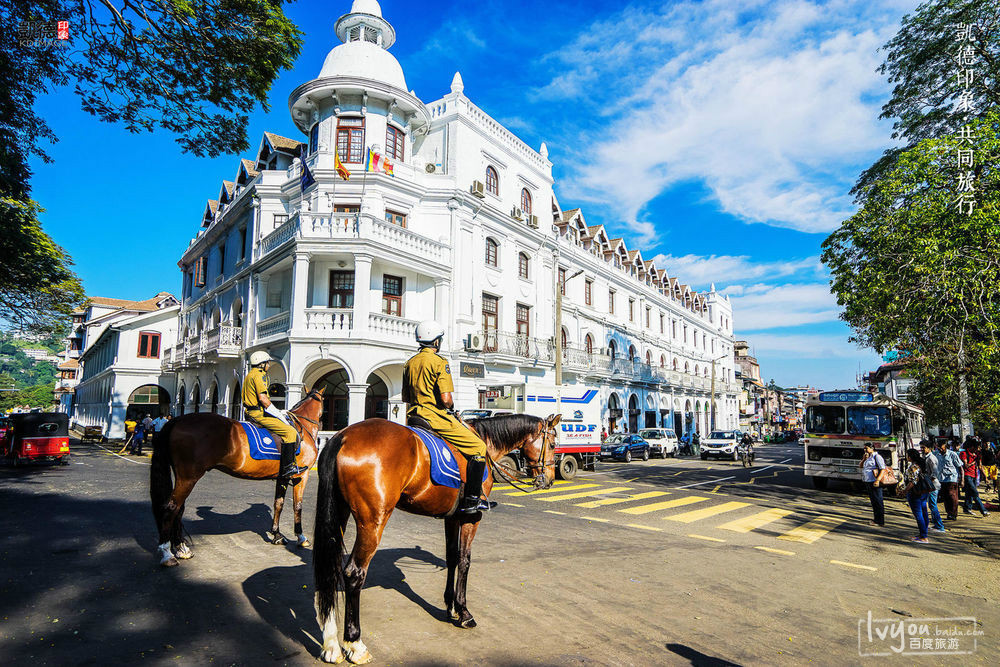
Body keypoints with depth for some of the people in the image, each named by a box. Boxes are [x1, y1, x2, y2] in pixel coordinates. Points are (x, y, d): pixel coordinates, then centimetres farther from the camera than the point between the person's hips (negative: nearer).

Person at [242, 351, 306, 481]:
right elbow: (263, 398, -21)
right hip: (259, 413, -11)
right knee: (290, 432, -16)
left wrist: (277, 412, 18)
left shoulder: (250, 375, 22)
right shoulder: (259, 375, -12)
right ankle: (288, 468, -21)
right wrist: (279, 415, -11)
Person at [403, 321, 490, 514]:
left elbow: (406, 398, 17)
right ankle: (471, 500, -4)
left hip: (414, 416, 8)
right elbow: (445, 398, -19)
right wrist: (451, 408, 1)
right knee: (478, 447, -2)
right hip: (436, 417, -8)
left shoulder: (409, 363, 13)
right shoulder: (439, 362, -10)